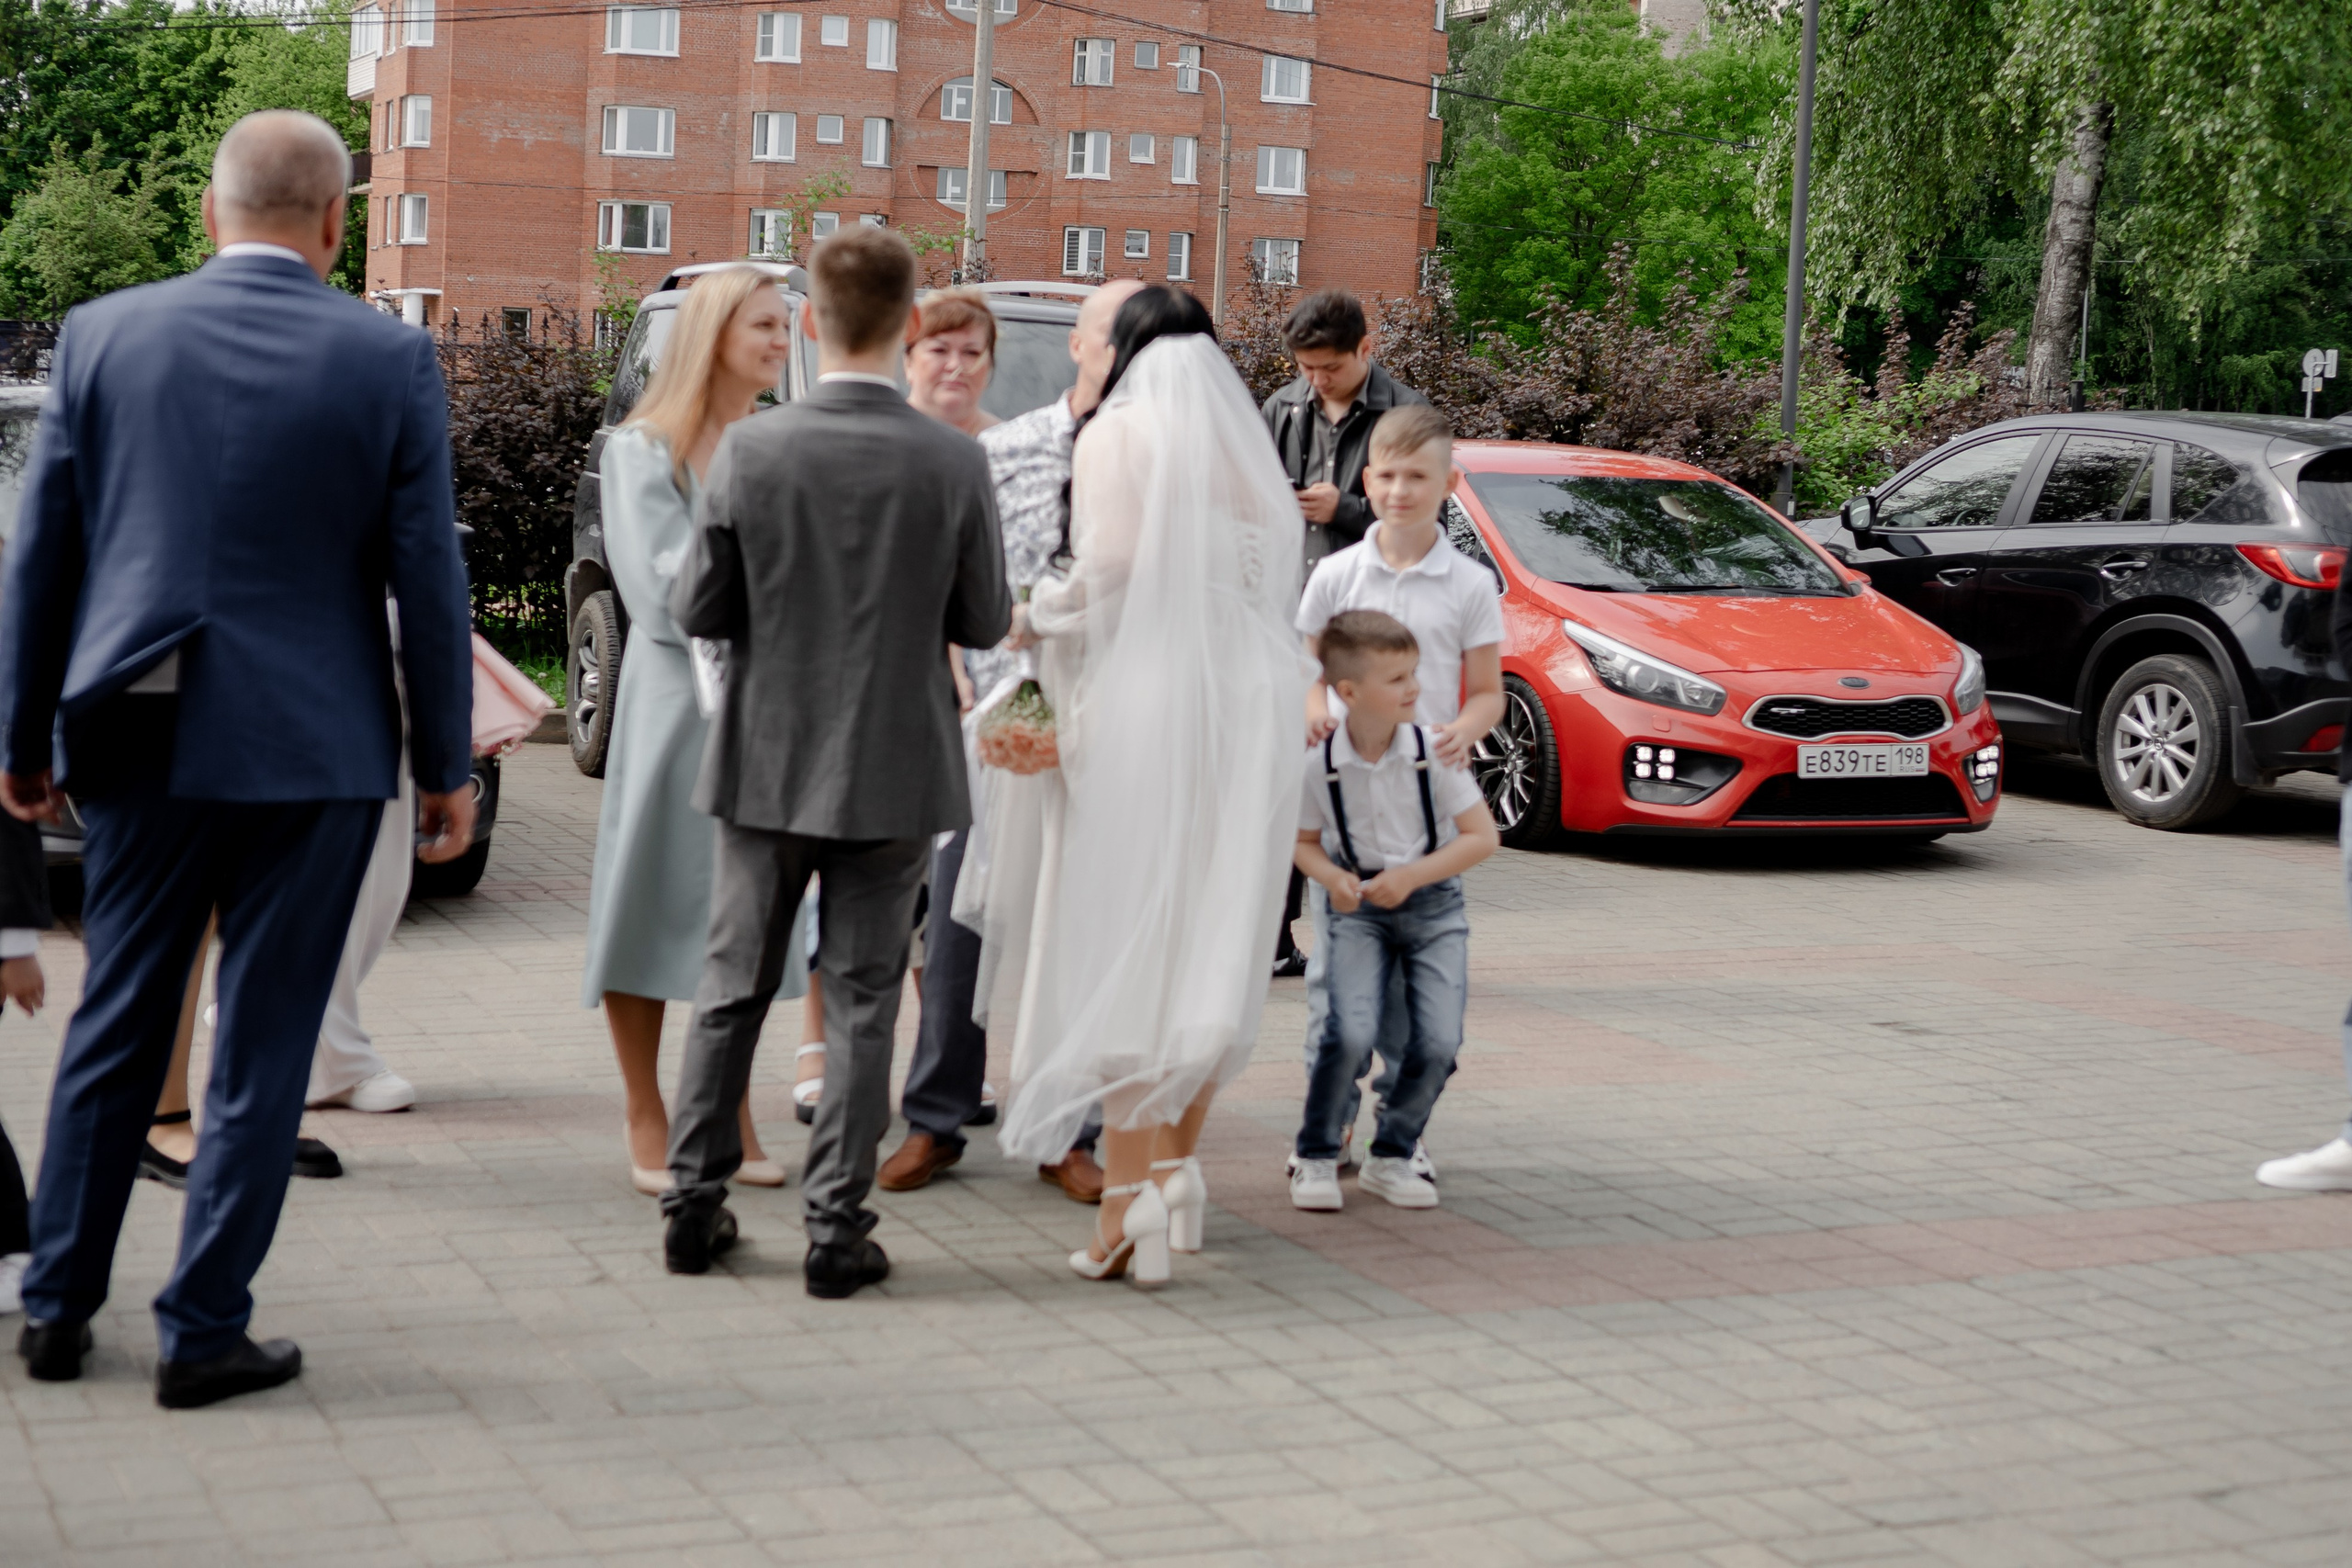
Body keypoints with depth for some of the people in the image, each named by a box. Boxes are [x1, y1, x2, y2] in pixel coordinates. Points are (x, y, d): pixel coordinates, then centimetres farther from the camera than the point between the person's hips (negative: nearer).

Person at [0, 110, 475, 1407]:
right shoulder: (388, 360, -6)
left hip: (140, 738, 3)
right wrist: (445, 766, 4)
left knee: (114, 1029, 16)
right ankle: (203, 1331, 11)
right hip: (313, 749, -2)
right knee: (261, 1048, 6)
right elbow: (427, 579, -5)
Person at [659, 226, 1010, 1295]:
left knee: (733, 988, 14)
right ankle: (837, 1227, 9)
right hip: (894, 769, -1)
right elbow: (984, 622, -3)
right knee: (861, 1000, 7)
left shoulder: (750, 451, -10)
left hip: (768, 764, 1)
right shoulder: (954, 463, -10)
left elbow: (697, 609, -5)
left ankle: (695, 1204, 21)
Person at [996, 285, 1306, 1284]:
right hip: (1247, 703, 5)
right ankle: (1176, 1169, 17)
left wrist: (1033, 616, 3)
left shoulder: (1117, 434, 0)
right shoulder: (1247, 450, 14)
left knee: (1123, 948, -3)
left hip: (1144, 702, -5)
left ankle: (1132, 1190, -9)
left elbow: (1110, 564, -13)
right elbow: (1274, 578, 6)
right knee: (1209, 949, 11)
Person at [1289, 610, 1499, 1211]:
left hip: (1433, 902, 1)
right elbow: (1304, 840, 7)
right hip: (1359, 908, -1)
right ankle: (1316, 1157, 0)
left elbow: (1484, 836, -7)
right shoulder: (1319, 763, -10)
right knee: (1352, 1032, -21)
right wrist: (1332, 878, -14)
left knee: (1438, 1042, -12)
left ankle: (1391, 1156, 12)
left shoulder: (1433, 751, -11)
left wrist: (1412, 876, -17)